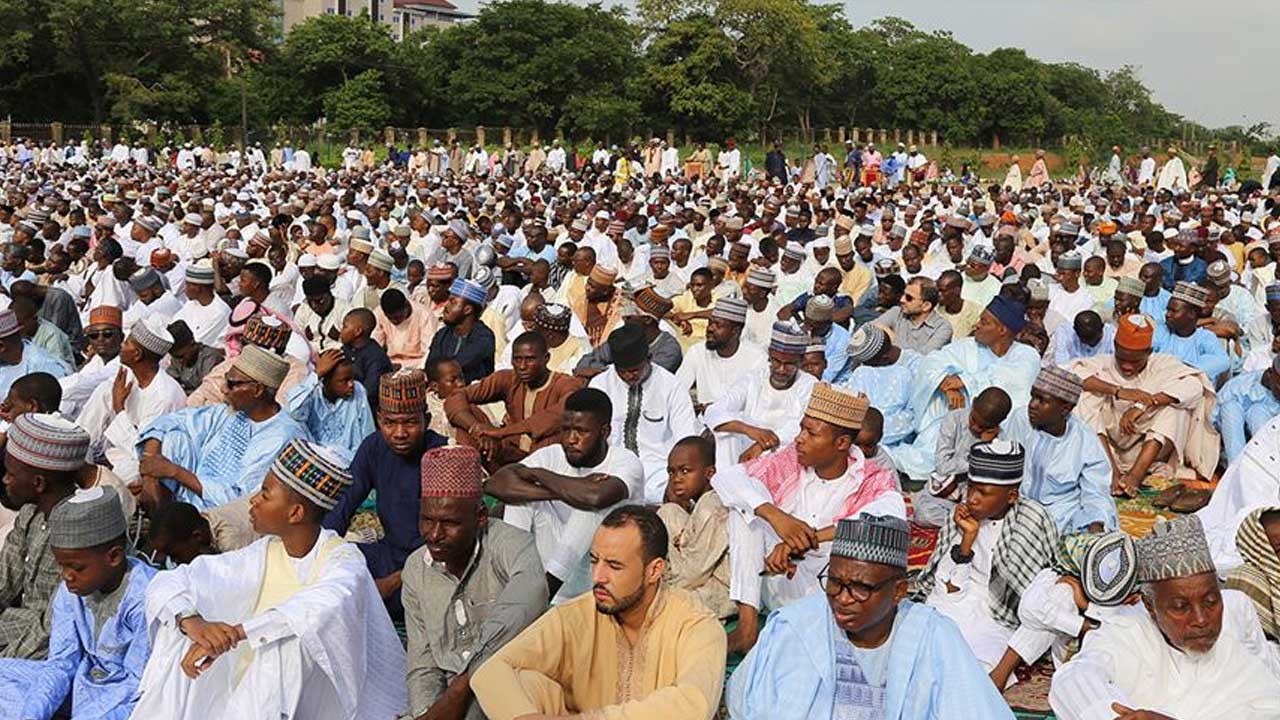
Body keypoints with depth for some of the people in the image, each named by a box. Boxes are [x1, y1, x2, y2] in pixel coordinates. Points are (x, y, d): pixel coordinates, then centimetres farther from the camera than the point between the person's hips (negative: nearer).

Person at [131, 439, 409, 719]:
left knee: (287, 637, -32)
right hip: (256, 695, 5)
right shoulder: (263, 556, 1)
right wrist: (192, 622, -27)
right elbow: (167, 582, -4)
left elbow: (326, 605, -37)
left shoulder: (342, 559, -13)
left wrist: (235, 633, -42)